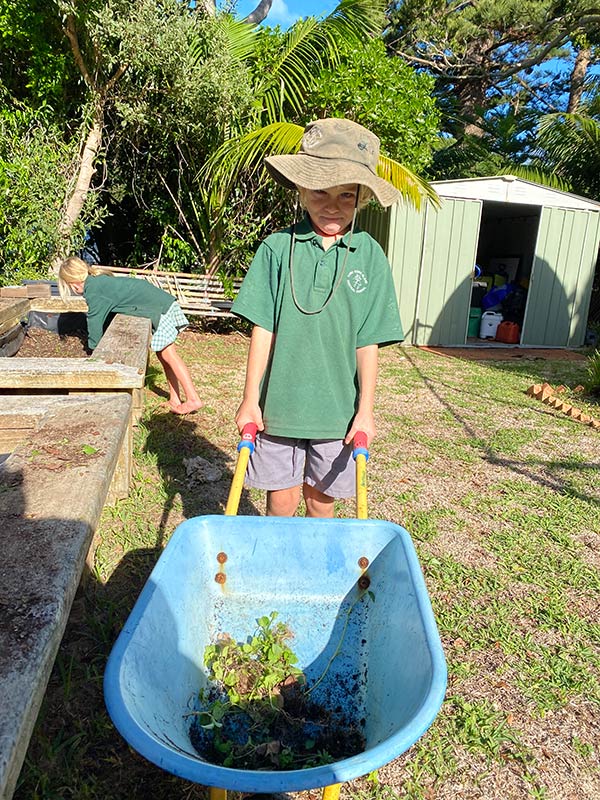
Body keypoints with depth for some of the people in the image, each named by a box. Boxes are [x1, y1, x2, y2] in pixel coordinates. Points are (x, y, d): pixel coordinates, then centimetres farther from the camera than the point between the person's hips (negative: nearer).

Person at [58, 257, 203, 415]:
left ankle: (193, 399, -6)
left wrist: (93, 349, 7)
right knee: (163, 354, 10)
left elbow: (95, 325, -7)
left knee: (168, 355, -8)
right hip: (164, 301, 9)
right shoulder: (99, 280, 19)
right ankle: (175, 399, 12)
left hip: (158, 309, -9)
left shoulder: (93, 292, -11)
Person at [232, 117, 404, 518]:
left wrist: (365, 409, -1)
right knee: (281, 502, 11)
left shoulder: (370, 256, -2)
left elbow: (368, 342, -1)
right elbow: (263, 330, -2)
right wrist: (250, 400, -2)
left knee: (321, 502, 15)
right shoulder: (278, 247, -4)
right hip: (279, 403, 0)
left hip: (338, 408, 1)